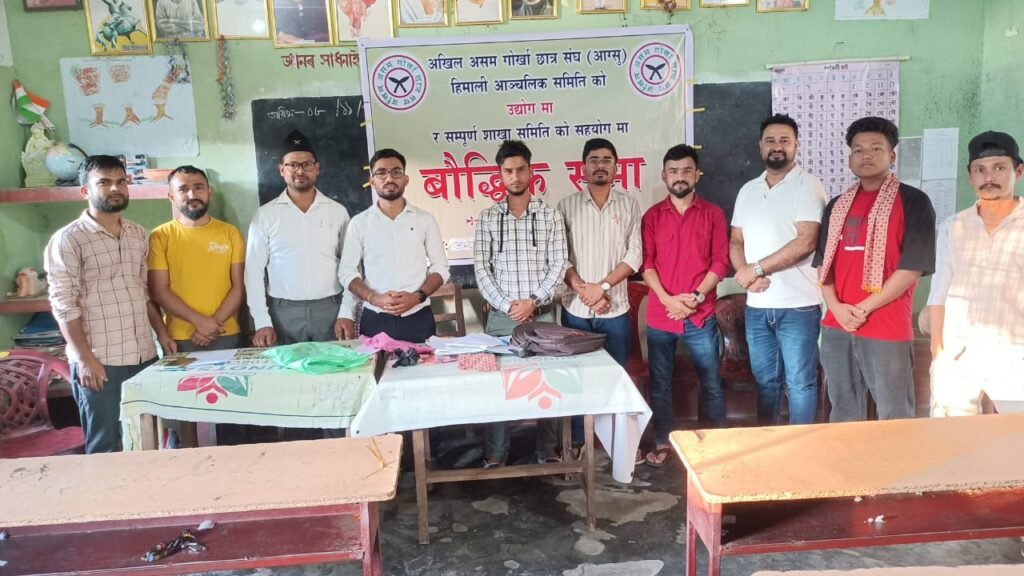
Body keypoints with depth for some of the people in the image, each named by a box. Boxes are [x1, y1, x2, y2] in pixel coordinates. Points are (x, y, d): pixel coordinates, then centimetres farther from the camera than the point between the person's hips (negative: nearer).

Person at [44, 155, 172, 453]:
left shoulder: (138, 234, 12)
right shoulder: (67, 240, -7)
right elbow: (64, 305, -11)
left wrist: (162, 332, 12)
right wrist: (85, 358, -15)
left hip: (144, 355, 6)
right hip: (99, 360, -5)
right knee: (105, 445, 4)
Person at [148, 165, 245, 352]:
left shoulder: (230, 233, 5)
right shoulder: (160, 237, 0)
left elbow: (239, 286, 1)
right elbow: (159, 291, -5)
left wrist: (215, 322, -11)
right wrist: (199, 321, -14)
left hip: (227, 336, 1)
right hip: (179, 340, -1)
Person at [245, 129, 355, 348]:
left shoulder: (337, 212, 5)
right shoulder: (265, 215, 3)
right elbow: (254, 270, 2)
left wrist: (346, 313, -4)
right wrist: (262, 322, -5)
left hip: (330, 309, 1)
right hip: (284, 312, 0)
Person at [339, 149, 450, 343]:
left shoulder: (425, 219, 4)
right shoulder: (359, 223, 4)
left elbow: (440, 268, 5)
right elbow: (347, 271, 4)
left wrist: (417, 296, -12)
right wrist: (374, 298, -13)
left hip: (418, 318, 0)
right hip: (375, 320, 0)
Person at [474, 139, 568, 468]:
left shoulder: (550, 216, 3)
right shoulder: (487, 219, 4)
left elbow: (559, 265, -3)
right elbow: (481, 269, -1)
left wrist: (533, 302, -13)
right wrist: (507, 305, -11)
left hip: (542, 315, 0)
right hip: (500, 317, 0)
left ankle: (547, 450, 21)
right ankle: (496, 453, 17)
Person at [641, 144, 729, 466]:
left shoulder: (712, 214, 4)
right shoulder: (652, 216, 5)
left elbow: (720, 262, 0)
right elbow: (646, 264, 0)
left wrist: (696, 296, -12)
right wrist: (667, 299, -13)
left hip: (701, 316, -1)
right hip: (659, 316, 1)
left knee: (711, 383, 5)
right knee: (660, 383, 8)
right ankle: (663, 443, 21)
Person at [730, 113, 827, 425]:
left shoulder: (807, 185, -7)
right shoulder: (748, 190, 12)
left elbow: (805, 242, -17)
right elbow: (736, 241, 12)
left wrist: (756, 268, -13)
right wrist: (745, 273, -8)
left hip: (797, 305, -6)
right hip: (757, 306, 6)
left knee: (799, 382, 3)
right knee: (765, 380, 15)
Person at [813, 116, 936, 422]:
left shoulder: (913, 202, -2)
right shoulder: (837, 206, 14)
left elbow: (913, 266, -10)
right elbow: (823, 262, 11)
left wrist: (864, 308, -13)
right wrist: (836, 307, -5)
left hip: (887, 329, -5)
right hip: (836, 327, 5)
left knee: (894, 417, 2)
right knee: (844, 413, 13)